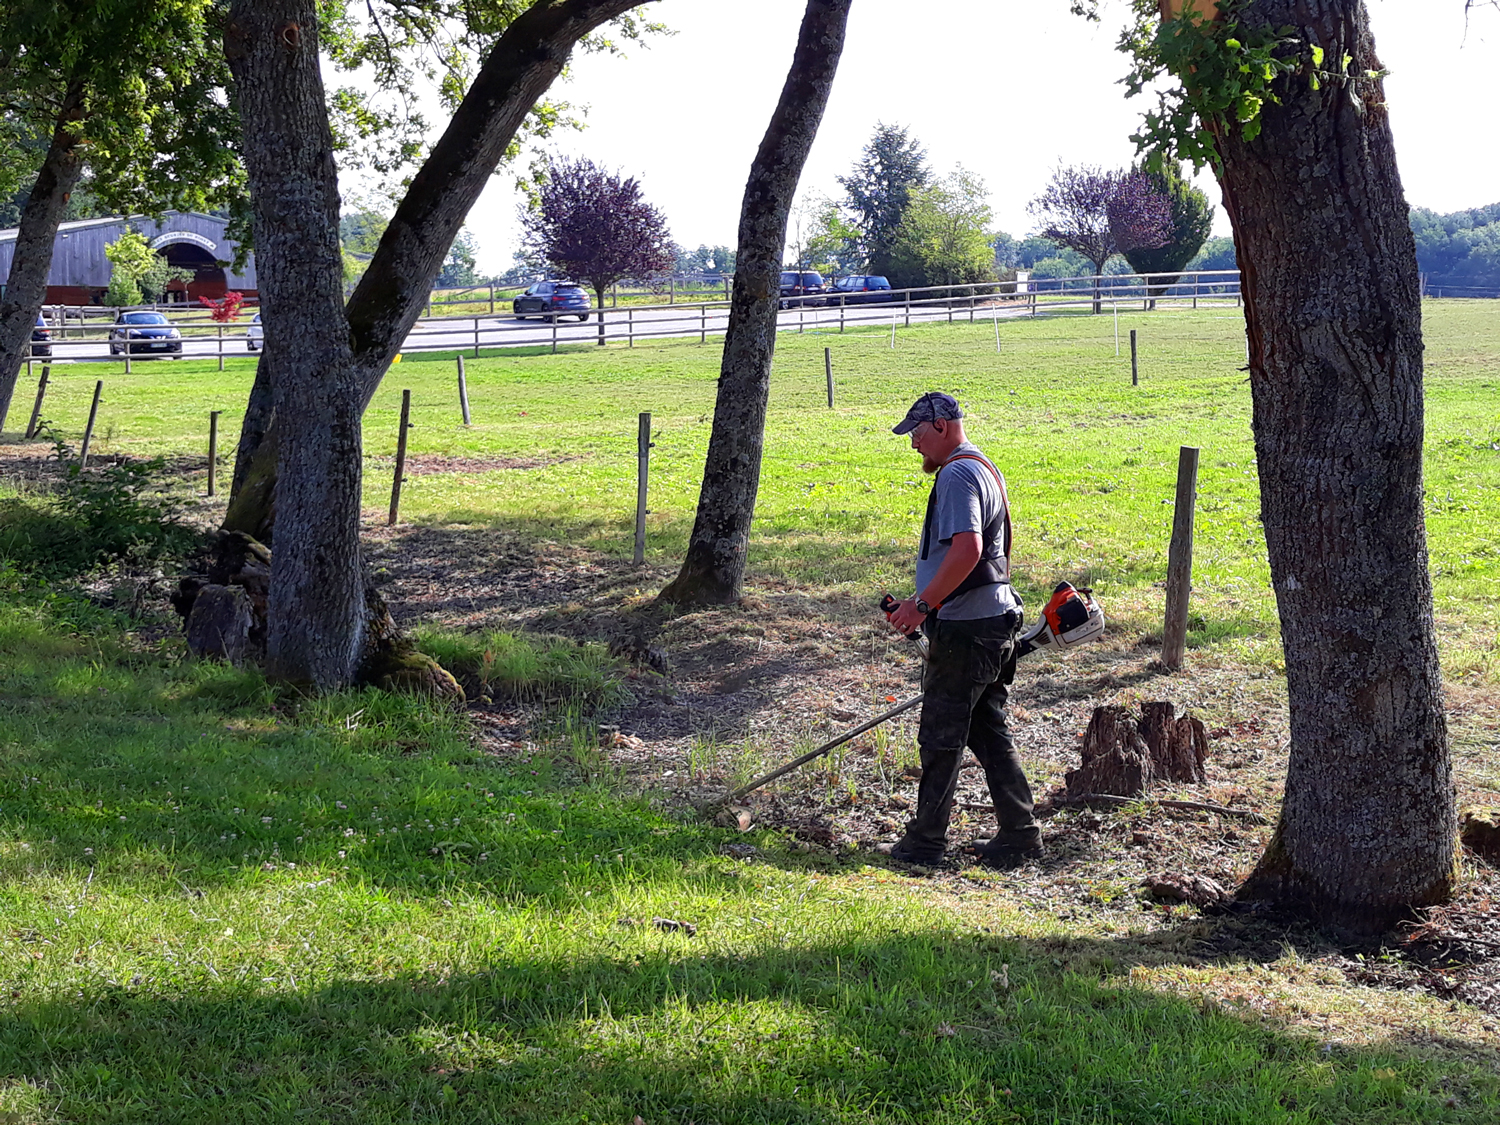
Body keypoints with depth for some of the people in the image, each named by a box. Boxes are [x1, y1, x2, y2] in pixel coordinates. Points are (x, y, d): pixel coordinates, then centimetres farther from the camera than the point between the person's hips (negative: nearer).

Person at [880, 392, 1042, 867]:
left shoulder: (956, 474, -15)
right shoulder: (985, 468, 18)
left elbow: (967, 548, -29)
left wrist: (923, 603, -25)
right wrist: (925, 603, 25)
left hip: (964, 630, -10)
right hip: (996, 619, 10)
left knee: (941, 738, -1)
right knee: (989, 732, 13)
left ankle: (925, 841, 6)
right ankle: (1018, 834, 14)